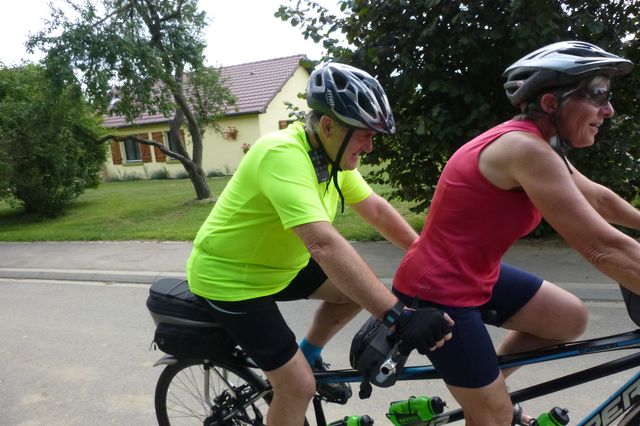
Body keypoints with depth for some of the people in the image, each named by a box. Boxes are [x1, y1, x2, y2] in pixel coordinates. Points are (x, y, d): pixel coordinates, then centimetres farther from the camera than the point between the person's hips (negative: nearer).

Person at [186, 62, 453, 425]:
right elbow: (325, 244, -43)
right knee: (299, 385, -7)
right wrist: (399, 317, -44)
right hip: (229, 279, -8)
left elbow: (376, 209, 5)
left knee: (362, 285, 3)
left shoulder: (332, 153, -4)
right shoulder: (283, 154, -32)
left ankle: (309, 355, 21)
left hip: (277, 266, 8)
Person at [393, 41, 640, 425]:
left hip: (473, 275, 9)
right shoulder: (526, 149, -24)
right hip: (437, 294, -9)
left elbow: (598, 198, 19)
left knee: (570, 318, 13)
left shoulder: (532, 142, 5)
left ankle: (484, 383, 26)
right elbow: (604, 247, -26)